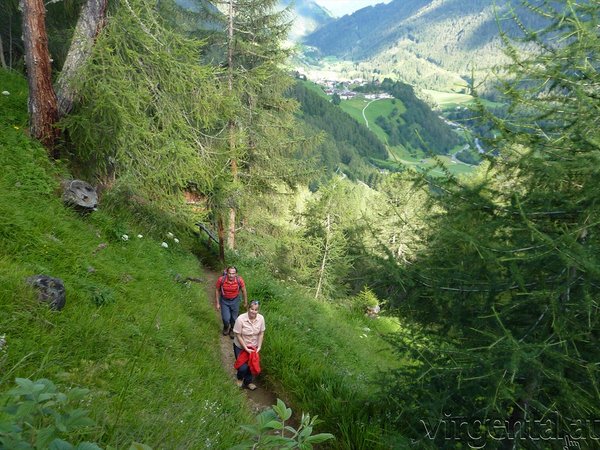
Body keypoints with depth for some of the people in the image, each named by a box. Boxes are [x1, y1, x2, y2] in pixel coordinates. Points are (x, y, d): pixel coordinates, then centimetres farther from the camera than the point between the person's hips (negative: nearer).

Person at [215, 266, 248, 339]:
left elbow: (244, 291, -8)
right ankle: (226, 327, 36)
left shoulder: (239, 280, -26)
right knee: (226, 318, 0)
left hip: (235, 300, 1)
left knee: (234, 318, 13)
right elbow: (217, 290, -9)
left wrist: (245, 302, 2)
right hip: (224, 300, -1)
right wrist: (217, 303, -4)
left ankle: (232, 330, 44)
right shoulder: (221, 280, -27)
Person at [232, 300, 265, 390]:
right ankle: (240, 378, 35)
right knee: (243, 367, -3)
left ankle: (248, 381, 44)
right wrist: (246, 348, -21)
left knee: (252, 364, 14)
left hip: (253, 347, 4)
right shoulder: (241, 319, -29)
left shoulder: (261, 318, -18)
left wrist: (259, 347, -12)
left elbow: (261, 333, -6)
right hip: (240, 347, -3)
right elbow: (238, 335, -21)